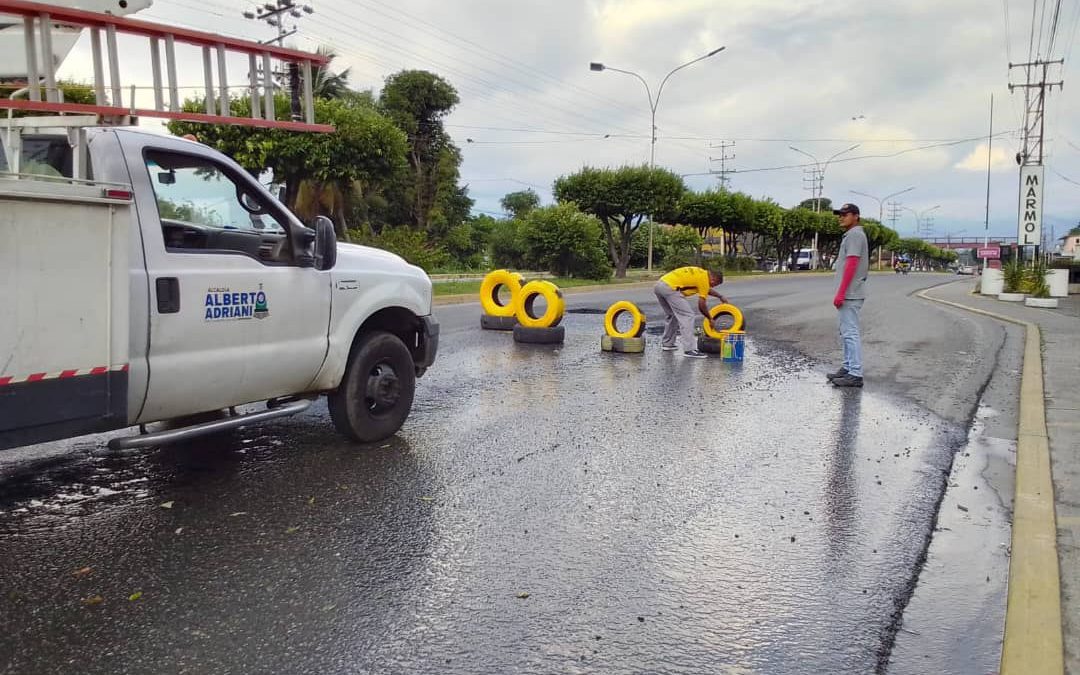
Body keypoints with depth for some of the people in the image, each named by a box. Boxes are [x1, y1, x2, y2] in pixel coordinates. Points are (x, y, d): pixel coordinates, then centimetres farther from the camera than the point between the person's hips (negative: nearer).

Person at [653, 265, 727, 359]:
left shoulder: (700, 273, 24)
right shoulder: (704, 279, -2)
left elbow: (707, 289, 45)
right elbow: (701, 305, 0)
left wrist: (720, 297, 51)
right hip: (670, 287, -10)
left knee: (672, 316, 25)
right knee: (687, 316, -8)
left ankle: (666, 343, 32)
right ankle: (689, 350, -12)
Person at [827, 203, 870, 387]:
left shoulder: (855, 234, -11)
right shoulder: (851, 235, 21)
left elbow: (851, 265, -20)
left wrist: (841, 293, -22)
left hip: (850, 294, -11)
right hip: (849, 294, 11)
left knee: (850, 333, -11)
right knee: (846, 333, 15)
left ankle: (855, 374, -11)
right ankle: (848, 368, 22)